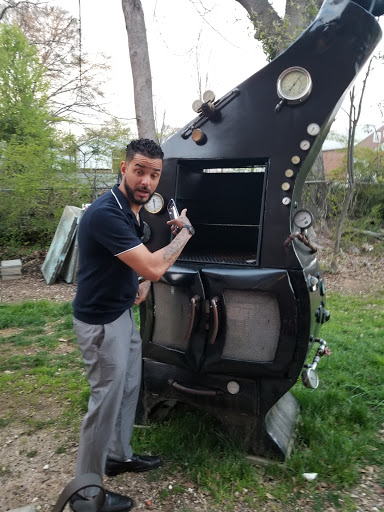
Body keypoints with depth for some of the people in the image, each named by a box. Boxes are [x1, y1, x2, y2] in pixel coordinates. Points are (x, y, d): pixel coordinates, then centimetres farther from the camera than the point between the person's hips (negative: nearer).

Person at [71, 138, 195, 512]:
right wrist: (185, 231, -16)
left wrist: (143, 281, 0)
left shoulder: (131, 209, 5)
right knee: (106, 401, 3)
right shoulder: (106, 213, -27)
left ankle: (119, 455, 42)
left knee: (128, 389, 20)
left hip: (122, 314, 9)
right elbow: (154, 267, -31)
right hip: (101, 322, -9)